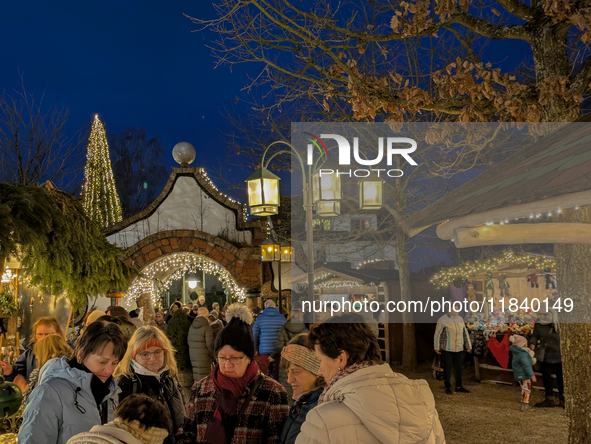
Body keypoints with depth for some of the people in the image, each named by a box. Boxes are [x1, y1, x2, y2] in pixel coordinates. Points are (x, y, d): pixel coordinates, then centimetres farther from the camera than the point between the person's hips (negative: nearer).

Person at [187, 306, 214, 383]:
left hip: (193, 356, 7)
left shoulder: (191, 327, 8)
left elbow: (188, 341, 16)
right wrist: (213, 356, 0)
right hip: (204, 356, -7)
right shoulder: (207, 328, -13)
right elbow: (209, 344, -13)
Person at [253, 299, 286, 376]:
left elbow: (255, 334, 4)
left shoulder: (260, 318, 0)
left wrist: (255, 348, 13)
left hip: (264, 350, -1)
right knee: (278, 372, 8)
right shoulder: (282, 318, 3)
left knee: (263, 371, 5)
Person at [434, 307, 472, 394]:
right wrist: (437, 347, -6)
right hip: (447, 349, -5)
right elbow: (437, 334, -4)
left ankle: (459, 386, 21)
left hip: (459, 349, 5)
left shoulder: (460, 319, 11)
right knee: (448, 368, 2)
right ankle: (448, 387, 12)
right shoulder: (442, 320, -6)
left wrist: (468, 346, 18)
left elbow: (465, 333, 18)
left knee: (458, 367, 9)